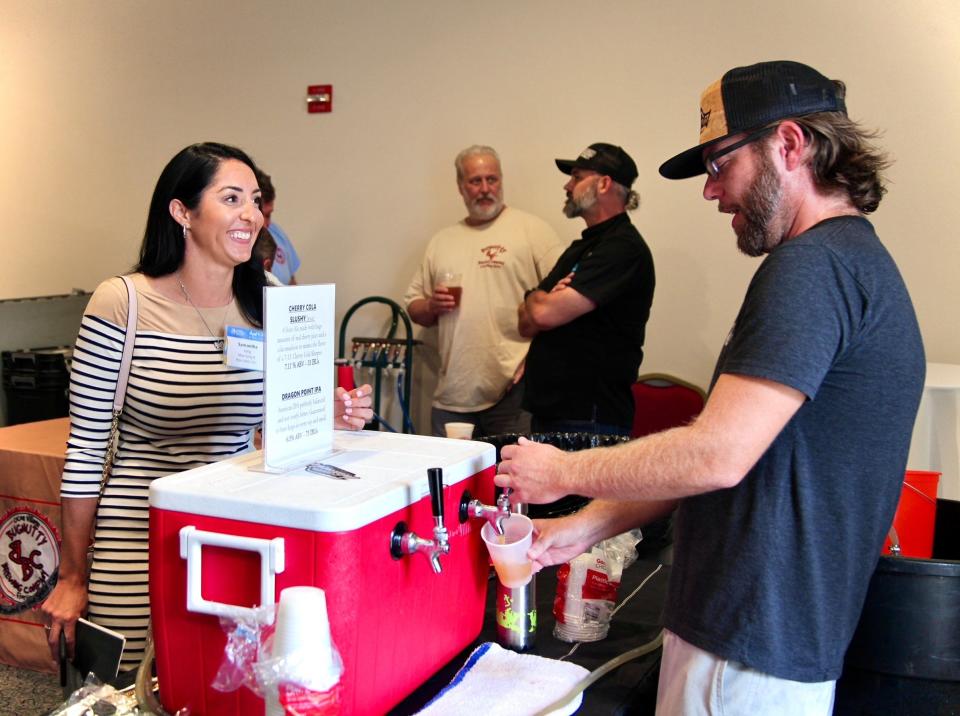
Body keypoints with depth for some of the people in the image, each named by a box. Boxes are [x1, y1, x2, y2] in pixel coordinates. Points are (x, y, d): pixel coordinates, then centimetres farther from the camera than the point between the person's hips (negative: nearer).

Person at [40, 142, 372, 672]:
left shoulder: (269, 310, 0)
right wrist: (73, 579, -1)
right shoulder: (121, 303, -11)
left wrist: (328, 422, -13)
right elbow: (86, 448, -5)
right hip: (138, 546, -3)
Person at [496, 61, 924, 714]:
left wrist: (564, 472, -10)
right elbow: (732, 453, 14)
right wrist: (588, 526, 10)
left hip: (750, 655, -9)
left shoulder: (813, 266, -19)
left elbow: (718, 454, -26)